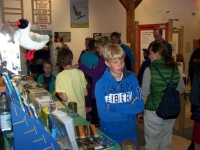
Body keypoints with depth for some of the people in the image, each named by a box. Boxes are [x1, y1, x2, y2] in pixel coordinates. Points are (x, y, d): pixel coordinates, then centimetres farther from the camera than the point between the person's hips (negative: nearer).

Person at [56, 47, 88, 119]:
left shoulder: (60, 76, -17)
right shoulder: (80, 72, -6)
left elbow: (64, 98, -17)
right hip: (82, 109, 3)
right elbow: (85, 93, 0)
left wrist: (58, 92, 0)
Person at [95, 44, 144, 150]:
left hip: (130, 132, 3)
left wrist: (114, 108, -20)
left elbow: (140, 106, -13)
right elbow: (104, 115, -19)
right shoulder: (101, 84, -15)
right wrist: (129, 109, -16)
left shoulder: (132, 79, -8)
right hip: (109, 133, -2)